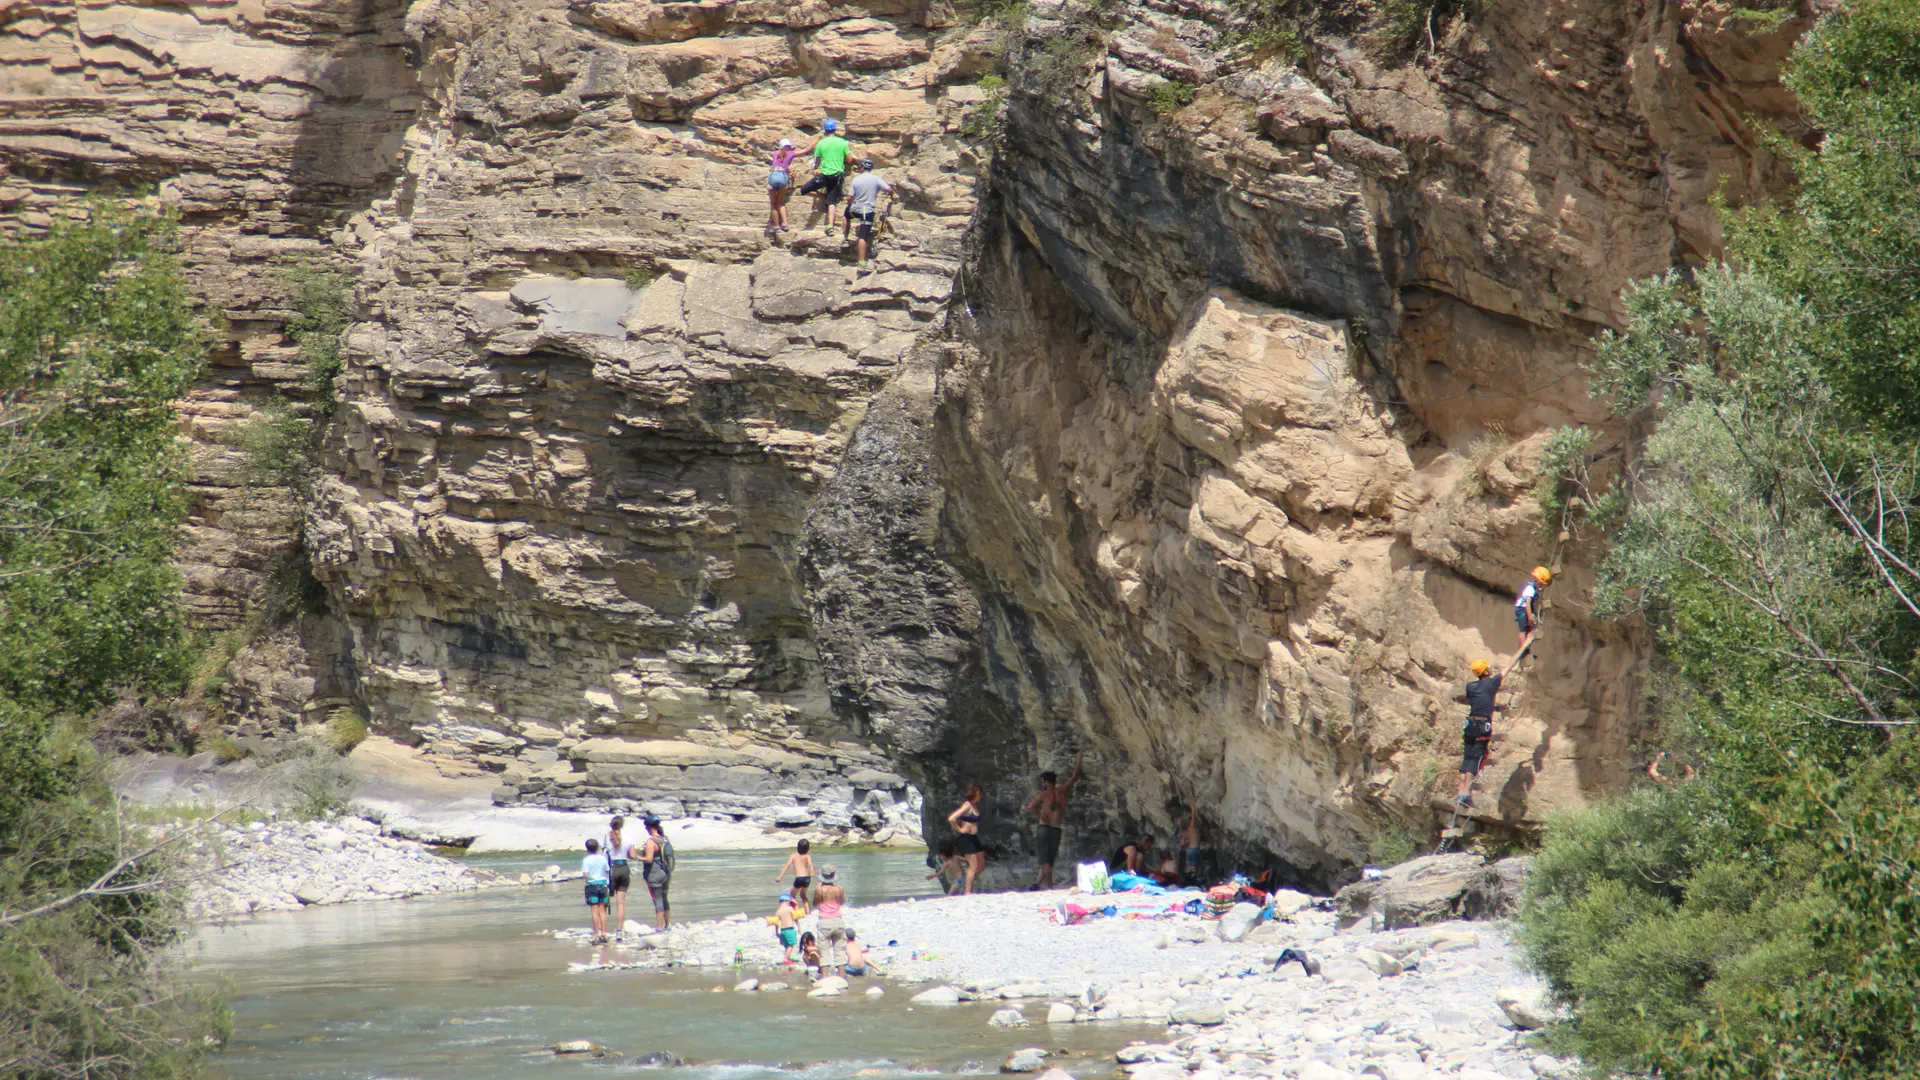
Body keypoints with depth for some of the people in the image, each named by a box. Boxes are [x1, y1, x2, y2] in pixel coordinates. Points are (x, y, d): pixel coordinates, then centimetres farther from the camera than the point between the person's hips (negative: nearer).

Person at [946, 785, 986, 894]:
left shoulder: (975, 805, 10)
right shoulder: (967, 805, -18)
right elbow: (951, 819, -27)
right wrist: (959, 829, -16)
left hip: (973, 838, 9)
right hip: (965, 838, -9)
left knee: (982, 865, 11)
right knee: (974, 865, -9)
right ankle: (967, 892, -3)